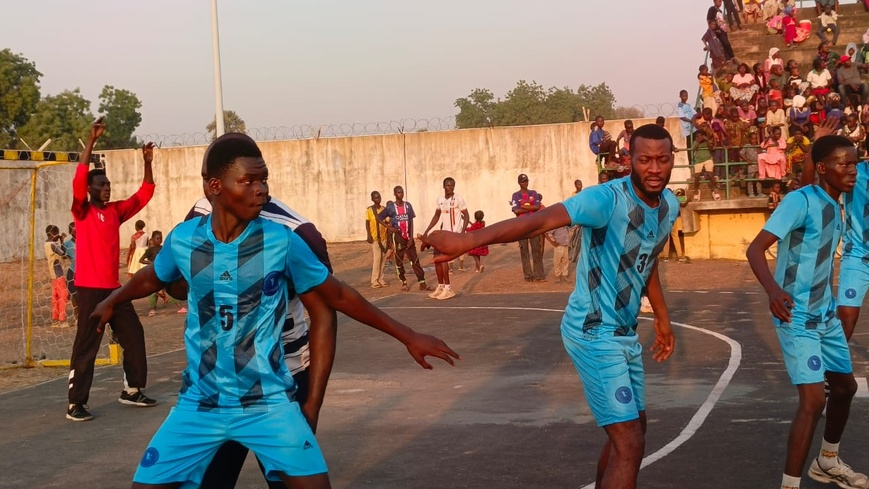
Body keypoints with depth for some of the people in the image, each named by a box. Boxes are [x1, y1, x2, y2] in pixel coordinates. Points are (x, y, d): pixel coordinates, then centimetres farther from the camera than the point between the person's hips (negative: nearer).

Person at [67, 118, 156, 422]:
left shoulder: (116, 211, 11)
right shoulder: (82, 212, -5)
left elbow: (144, 195, 14)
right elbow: (78, 180, -20)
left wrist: (147, 164, 2)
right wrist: (91, 141, -25)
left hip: (114, 287, 7)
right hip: (90, 289, -7)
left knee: (134, 336, 11)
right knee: (86, 346, -5)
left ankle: (132, 390, 24)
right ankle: (75, 405, 0)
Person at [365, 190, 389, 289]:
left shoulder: (384, 209, 6)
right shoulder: (369, 210, -4)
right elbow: (367, 223, -3)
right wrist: (368, 235, -14)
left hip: (384, 237, 4)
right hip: (374, 237, -4)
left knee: (383, 258, 5)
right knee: (376, 258, -9)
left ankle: (380, 279, 12)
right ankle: (374, 281, -6)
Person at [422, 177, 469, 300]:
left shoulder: (458, 199, -10)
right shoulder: (440, 200, 8)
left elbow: (466, 216, -9)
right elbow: (436, 216, 18)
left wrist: (463, 232, -20)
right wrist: (427, 231, 12)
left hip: (454, 234, -7)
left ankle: (448, 288, -11)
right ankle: (441, 287, 18)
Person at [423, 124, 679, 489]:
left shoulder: (669, 205, 2)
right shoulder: (607, 198, -24)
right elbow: (541, 220, -37)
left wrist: (662, 316, 28)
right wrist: (468, 240, -48)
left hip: (625, 333, 9)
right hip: (595, 334, -9)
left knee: (630, 431, 22)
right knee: (629, 443, -12)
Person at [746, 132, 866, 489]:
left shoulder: (835, 207, 7)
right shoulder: (801, 200, -19)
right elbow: (755, 249, -25)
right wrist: (772, 289, -42)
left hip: (825, 315, 9)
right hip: (797, 317, -9)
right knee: (813, 399, -15)